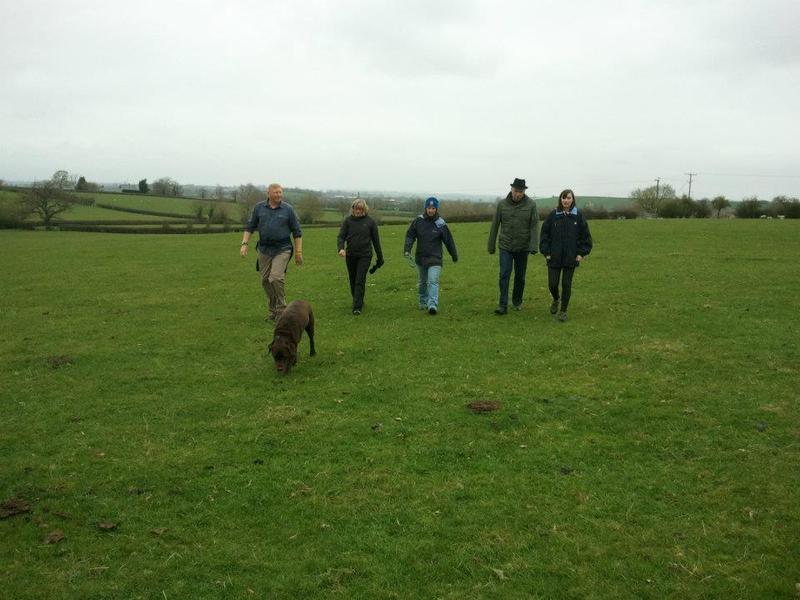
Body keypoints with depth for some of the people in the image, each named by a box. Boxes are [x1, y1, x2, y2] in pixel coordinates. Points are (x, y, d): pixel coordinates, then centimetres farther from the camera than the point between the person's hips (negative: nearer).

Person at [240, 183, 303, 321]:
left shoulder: (288, 209, -2)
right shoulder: (259, 208, 4)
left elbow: (297, 232, 3)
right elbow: (250, 227, 9)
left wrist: (298, 252, 1)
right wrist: (244, 244, -3)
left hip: (282, 250, -3)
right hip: (264, 250, 4)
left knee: (276, 277, -18)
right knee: (265, 280, 7)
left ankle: (281, 310, -2)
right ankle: (273, 310, 22)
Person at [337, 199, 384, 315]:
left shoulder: (370, 221, 0)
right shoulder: (348, 220, 2)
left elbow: (376, 240, 6)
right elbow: (341, 236, -2)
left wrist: (380, 257, 8)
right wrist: (341, 248, -23)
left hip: (365, 255, -2)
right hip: (350, 255, 3)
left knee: (360, 281, -11)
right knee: (353, 281, 13)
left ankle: (357, 307, -10)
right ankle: (357, 301, 33)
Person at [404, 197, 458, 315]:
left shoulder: (441, 224, -8)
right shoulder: (418, 221, -4)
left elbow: (449, 241, 2)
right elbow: (410, 235, 2)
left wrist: (454, 256, 10)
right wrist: (407, 249, -13)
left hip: (435, 259, -3)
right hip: (420, 258, 3)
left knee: (433, 282, -17)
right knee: (423, 282, 18)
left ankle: (433, 305, -24)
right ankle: (423, 302, 35)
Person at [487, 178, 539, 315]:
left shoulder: (531, 205, -5)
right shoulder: (502, 204, -2)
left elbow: (534, 227, -8)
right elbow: (495, 226, 3)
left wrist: (534, 246, -18)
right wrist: (491, 246, 5)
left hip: (523, 247, 0)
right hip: (505, 247, 0)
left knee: (520, 276, 11)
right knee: (504, 275, -9)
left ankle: (517, 302, 28)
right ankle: (503, 305, -8)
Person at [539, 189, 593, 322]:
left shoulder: (578, 215, -1)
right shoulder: (553, 215, -2)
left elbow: (585, 236, 3)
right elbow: (544, 234, 2)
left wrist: (582, 253, -2)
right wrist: (546, 252, -3)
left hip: (571, 257, 0)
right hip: (554, 257, 0)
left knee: (567, 284, 5)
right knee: (552, 283, 3)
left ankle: (563, 311, 19)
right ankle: (555, 300, 35)